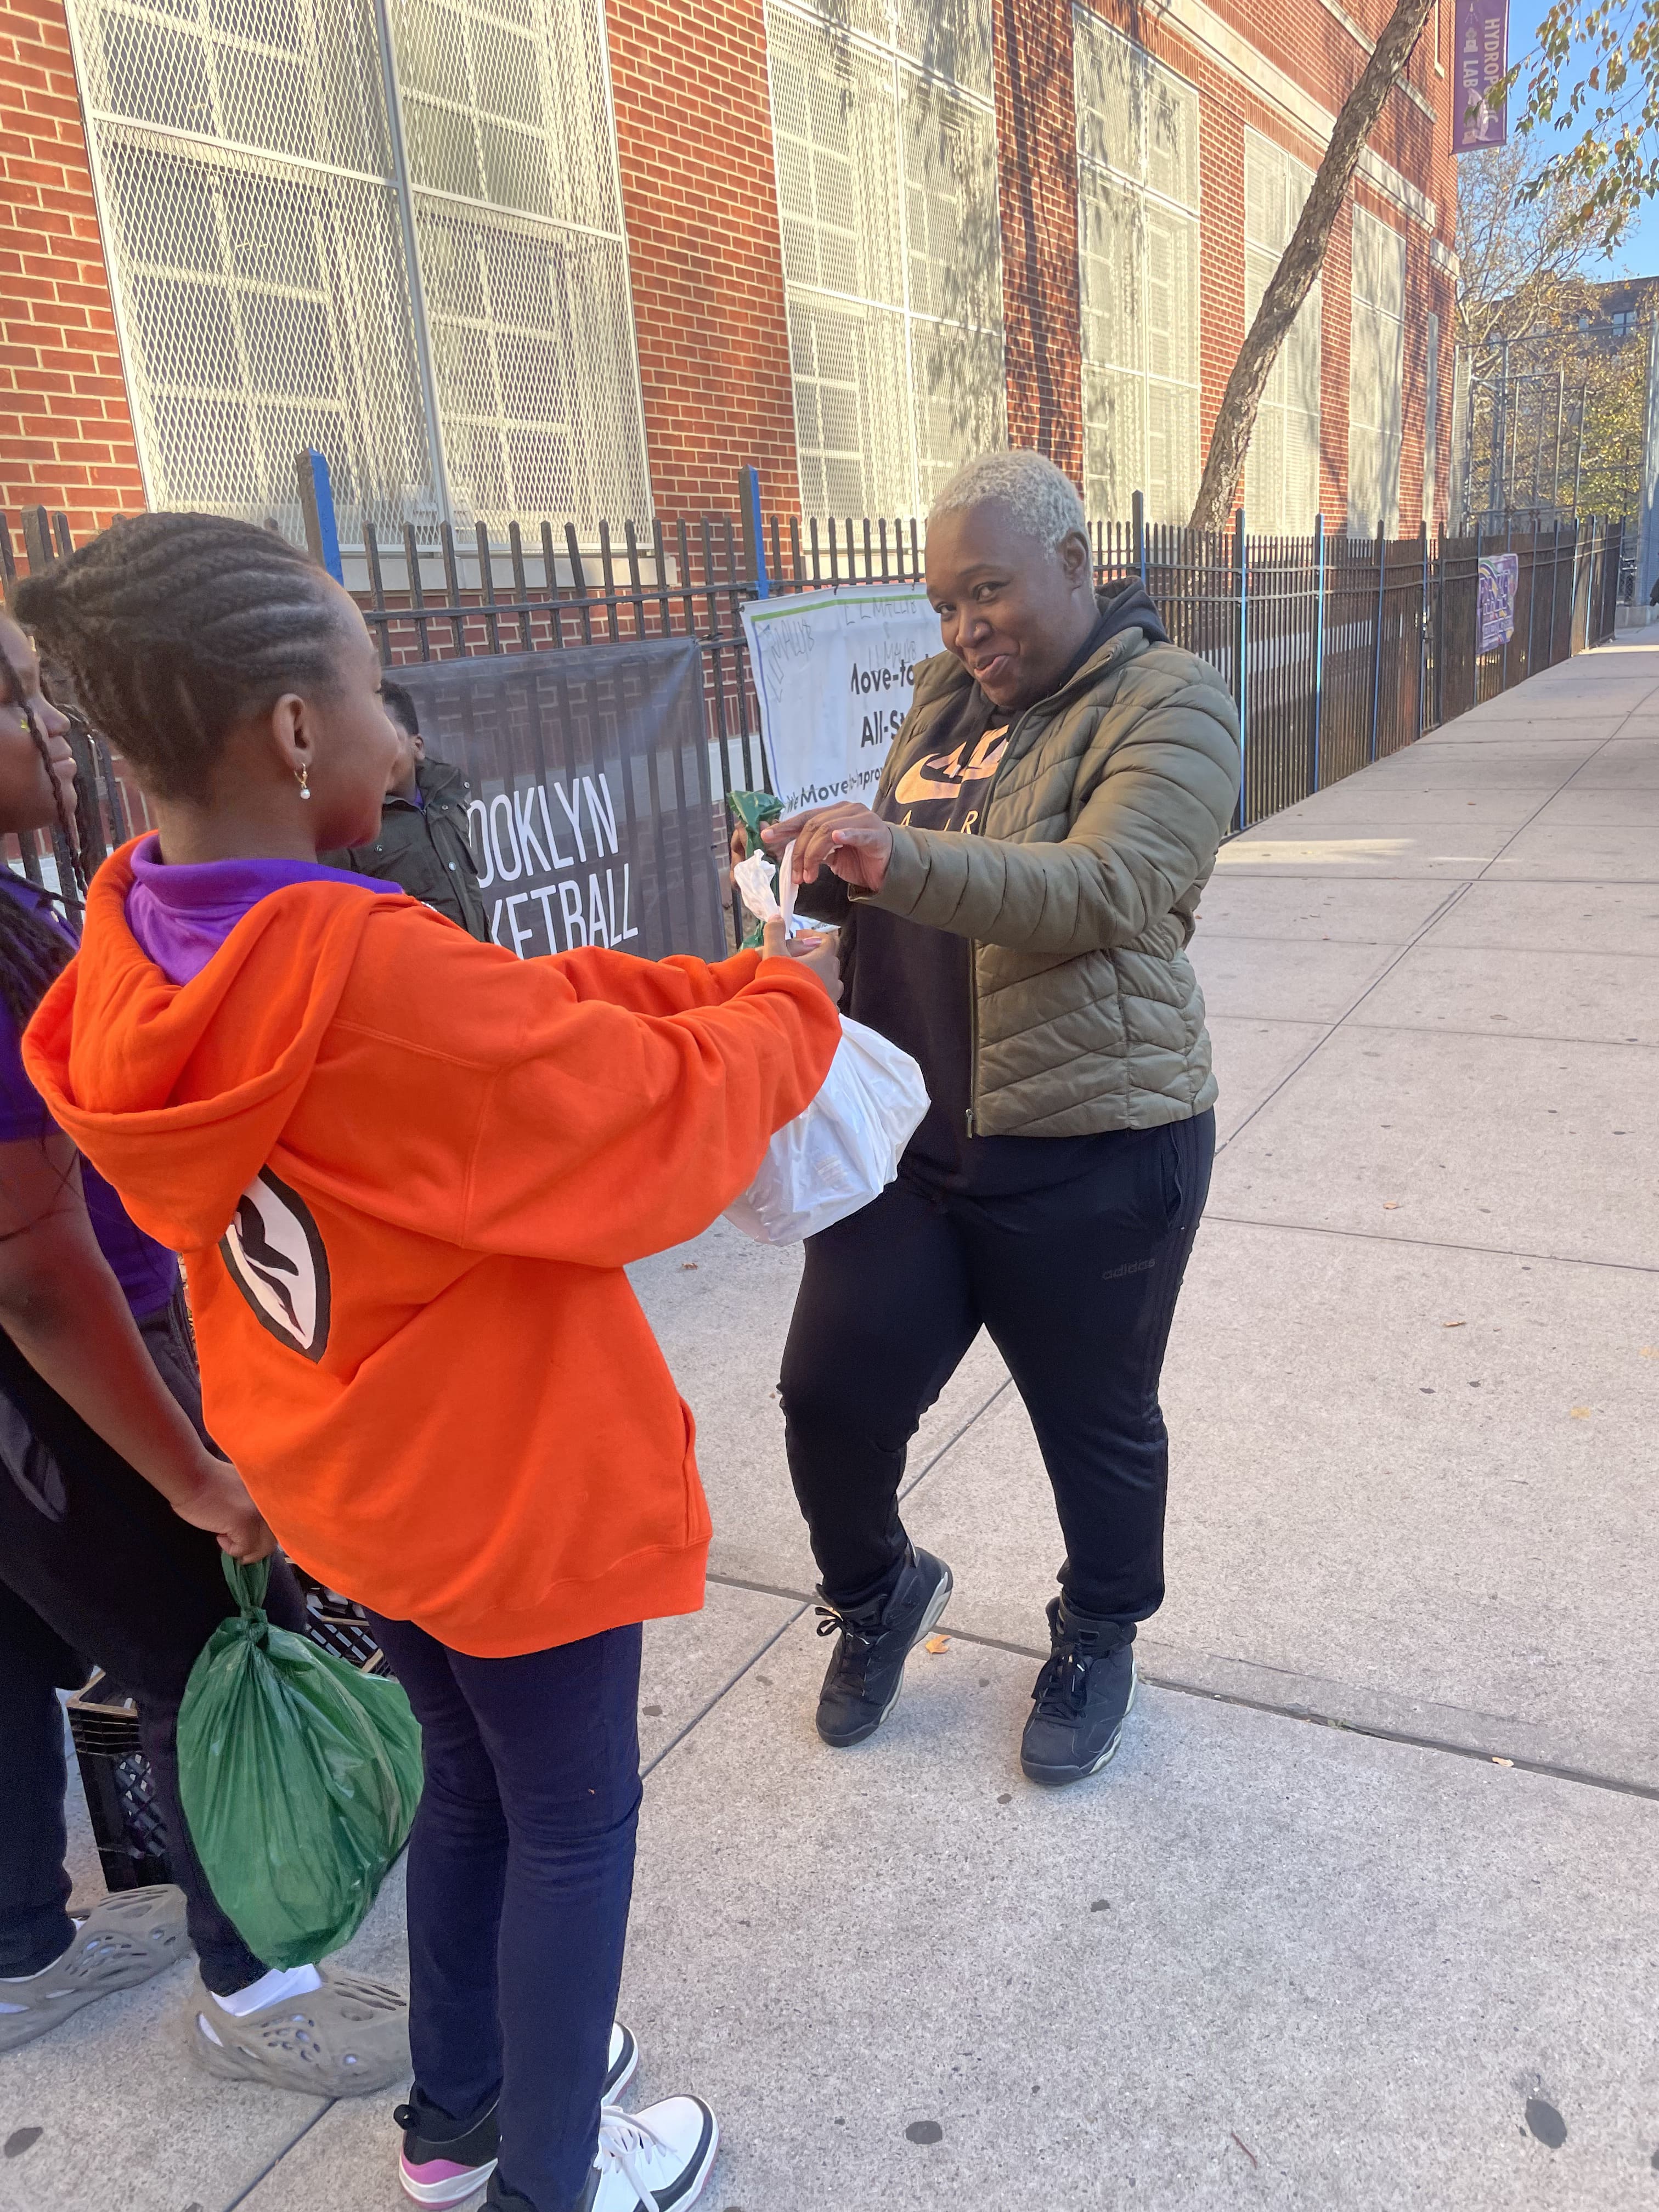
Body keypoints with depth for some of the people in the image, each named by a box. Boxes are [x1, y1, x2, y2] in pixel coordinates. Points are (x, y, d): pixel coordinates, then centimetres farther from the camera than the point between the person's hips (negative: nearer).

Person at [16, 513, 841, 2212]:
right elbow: (671, 1128, -23)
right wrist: (787, 1004, -6)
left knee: (470, 1784, 28)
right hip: (522, 1496, -8)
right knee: (571, 1824, 17)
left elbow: (524, 1009, -2)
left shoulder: (140, 961, -7)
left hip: (352, 1481, 8)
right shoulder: (374, 982, -35)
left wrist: (723, 981, -2)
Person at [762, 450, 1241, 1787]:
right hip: (910, 1139, 6)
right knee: (833, 1398, 6)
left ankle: (1099, 1639, 41)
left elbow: (1100, 889, -25)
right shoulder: (947, 700, 13)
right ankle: (878, 1592, 37)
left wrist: (896, 856, -36)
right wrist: (826, 873, 1)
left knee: (1095, 1423, 13)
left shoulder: (1167, 703, -8)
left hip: (1091, 1150, -5)